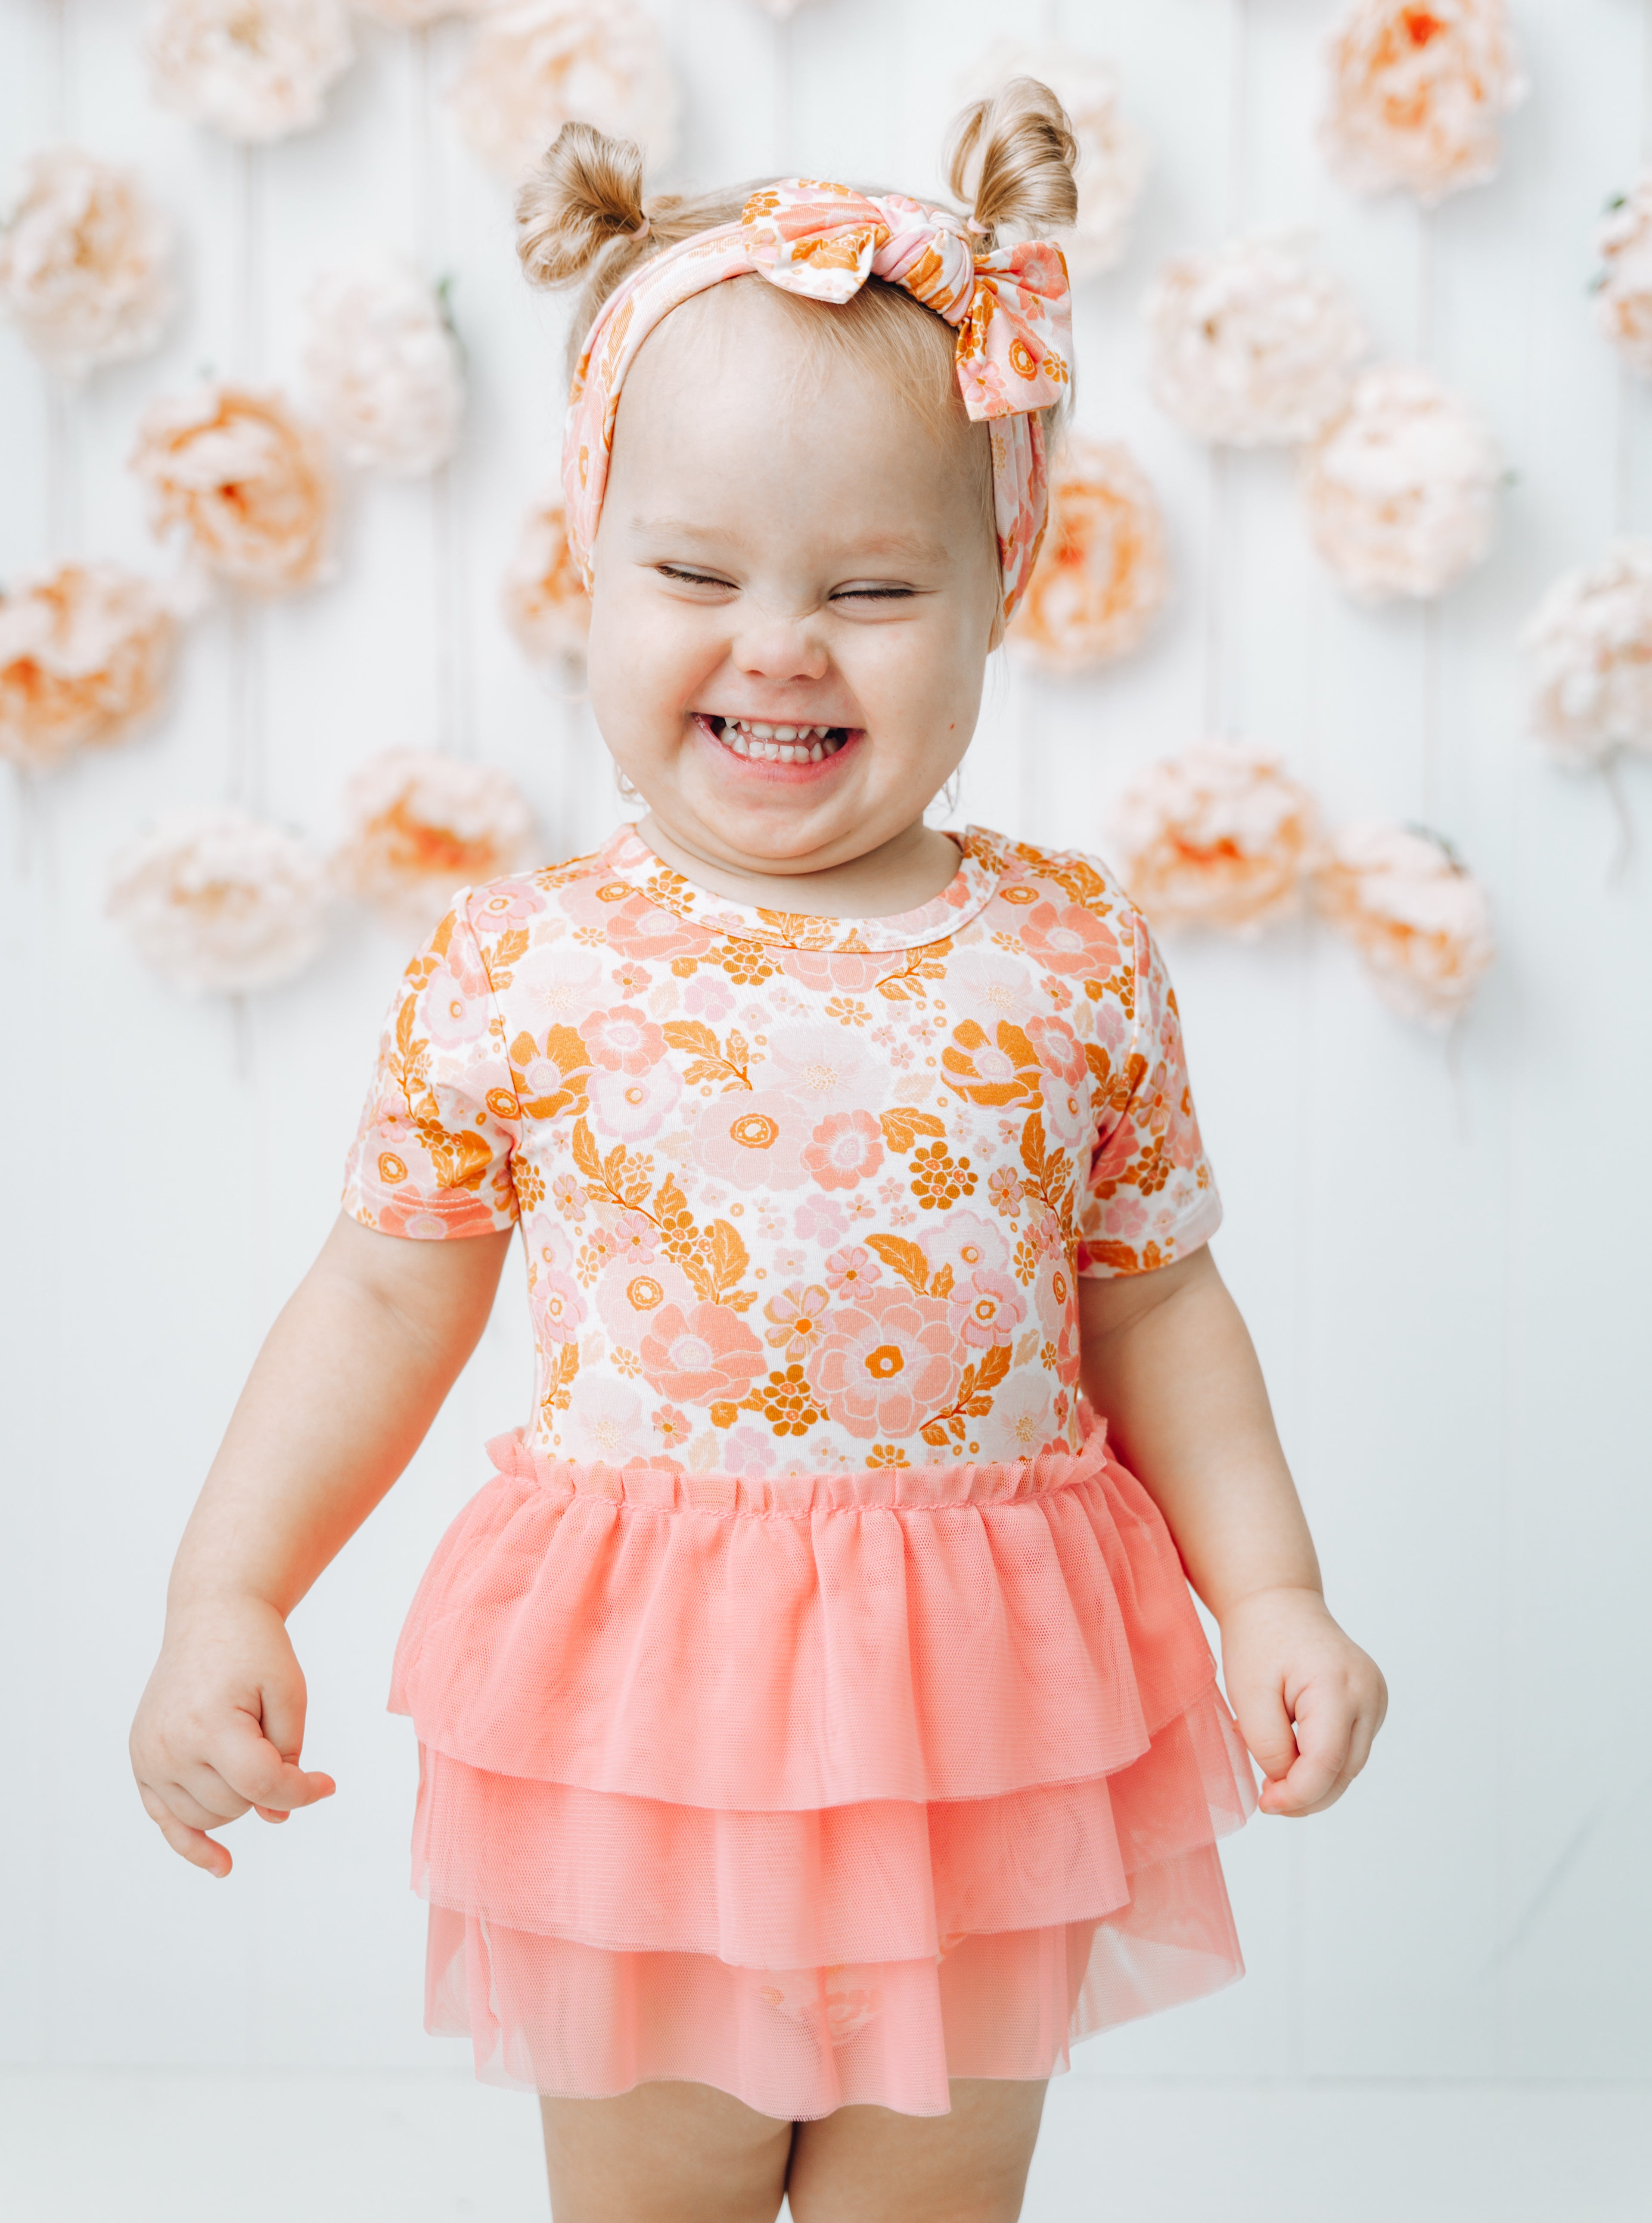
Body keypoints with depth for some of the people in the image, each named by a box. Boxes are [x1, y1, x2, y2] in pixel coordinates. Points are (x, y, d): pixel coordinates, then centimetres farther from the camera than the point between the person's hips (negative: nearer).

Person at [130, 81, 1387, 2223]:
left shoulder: (1070, 960, -4)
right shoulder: (515, 968, -7)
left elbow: (1153, 1301, 6)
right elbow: (390, 1290, 1)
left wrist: (1275, 1594, 2)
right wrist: (225, 1598, -3)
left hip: (979, 1724, 1)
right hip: (631, 1721, 0)